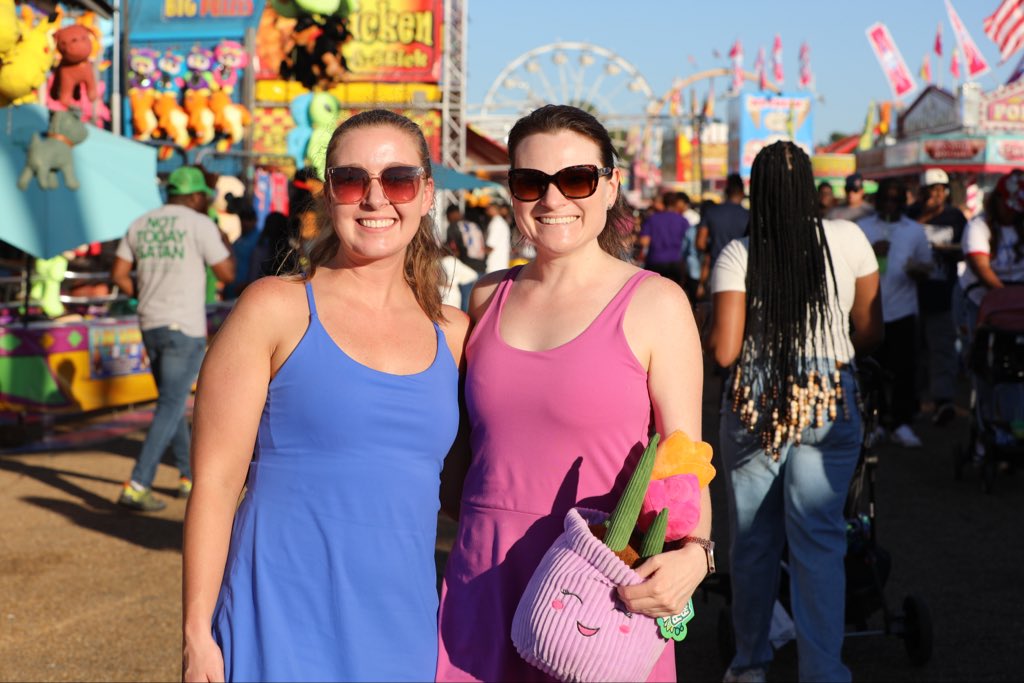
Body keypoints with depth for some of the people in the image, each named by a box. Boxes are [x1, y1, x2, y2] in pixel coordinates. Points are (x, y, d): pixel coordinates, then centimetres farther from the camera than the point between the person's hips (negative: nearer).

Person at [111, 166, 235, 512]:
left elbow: (118, 274, 8)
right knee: (171, 408, -6)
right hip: (185, 327, -7)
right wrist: (225, 243, 14)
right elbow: (227, 274, -5)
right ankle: (136, 486, -12)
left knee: (172, 401, 19)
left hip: (150, 326, 7)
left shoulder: (140, 225, 9)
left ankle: (189, 477, 26)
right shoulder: (200, 225, -8)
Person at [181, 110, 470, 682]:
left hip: (404, 635, 4)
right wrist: (197, 634, -9)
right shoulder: (276, 309, -2)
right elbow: (215, 482, -5)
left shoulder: (453, 334, 9)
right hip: (282, 634, -4)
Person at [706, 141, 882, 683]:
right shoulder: (848, 240, -1)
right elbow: (870, 333, 5)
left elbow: (723, 351, -10)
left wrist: (703, 338, 12)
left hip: (753, 405, 0)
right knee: (819, 541, 2)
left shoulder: (737, 256, -6)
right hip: (829, 404, 0)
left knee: (752, 542, 12)